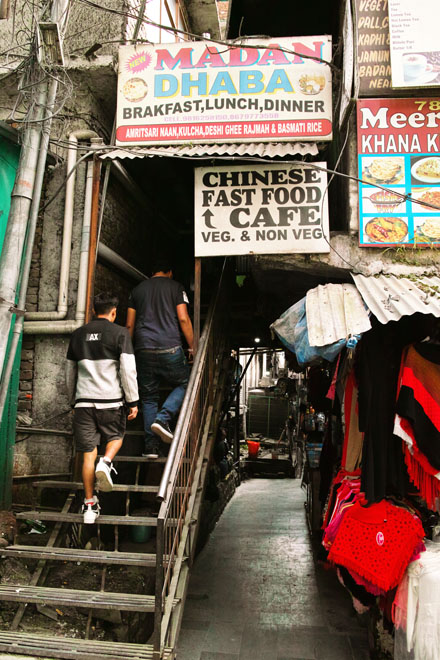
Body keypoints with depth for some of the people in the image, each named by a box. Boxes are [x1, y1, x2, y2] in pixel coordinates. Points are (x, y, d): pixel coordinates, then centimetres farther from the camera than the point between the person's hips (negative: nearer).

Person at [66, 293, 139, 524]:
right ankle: (106, 462, -9)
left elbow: (70, 373, 18)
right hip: (111, 400, -3)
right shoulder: (119, 333, -2)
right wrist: (133, 401, -2)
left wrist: (73, 402, 27)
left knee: (88, 452, 7)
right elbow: (128, 370, -8)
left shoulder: (78, 335, 13)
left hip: (84, 401, 3)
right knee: (116, 436, 21)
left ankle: (89, 505, 10)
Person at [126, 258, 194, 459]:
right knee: (184, 383, 15)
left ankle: (151, 445, 6)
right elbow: (183, 319, -2)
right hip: (170, 348, -3)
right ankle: (163, 418, -7)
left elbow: (129, 325, 13)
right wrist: (192, 347, 3)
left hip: (143, 349, 4)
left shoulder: (138, 289, 17)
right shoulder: (175, 287, 7)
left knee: (148, 397, 9)